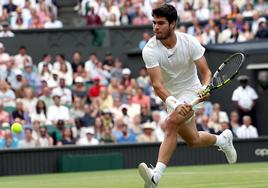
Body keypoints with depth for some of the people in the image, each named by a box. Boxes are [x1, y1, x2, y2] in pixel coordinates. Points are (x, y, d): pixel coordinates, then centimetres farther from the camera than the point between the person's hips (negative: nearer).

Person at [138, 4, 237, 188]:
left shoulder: (190, 42, -18)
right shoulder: (150, 50, -19)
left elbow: (206, 73, -13)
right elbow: (157, 83, -28)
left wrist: (205, 89, -36)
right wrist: (172, 103, -45)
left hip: (191, 91, -4)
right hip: (171, 95, 4)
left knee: (171, 124, -30)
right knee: (193, 140, 13)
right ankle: (223, 139, 47)